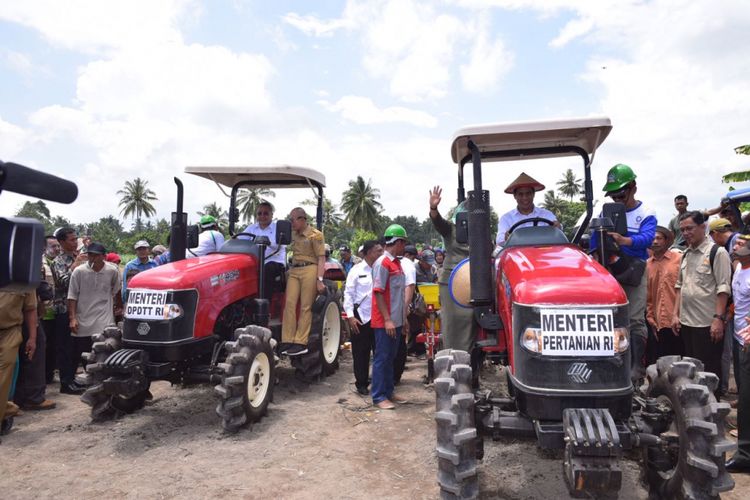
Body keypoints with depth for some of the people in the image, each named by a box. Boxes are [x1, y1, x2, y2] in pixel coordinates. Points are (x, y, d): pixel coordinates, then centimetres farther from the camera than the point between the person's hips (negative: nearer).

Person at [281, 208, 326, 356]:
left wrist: (319, 279, -14)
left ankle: (300, 343, 0)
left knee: (305, 307, -4)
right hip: (294, 270, 6)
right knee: (289, 303, -4)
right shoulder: (293, 234, 16)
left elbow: (321, 259, -7)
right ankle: (287, 342, -1)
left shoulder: (315, 235, -2)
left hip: (310, 270, -6)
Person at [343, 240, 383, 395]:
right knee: (361, 353, 8)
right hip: (361, 317, -2)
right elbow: (348, 294, -2)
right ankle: (361, 384, 22)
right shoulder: (357, 270, -2)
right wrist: (350, 316, -8)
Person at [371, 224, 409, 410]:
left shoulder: (397, 263, 12)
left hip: (396, 320, 9)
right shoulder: (382, 263, -15)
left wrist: (403, 317, 18)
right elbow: (378, 293, -18)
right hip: (384, 322, -9)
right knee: (382, 358, -1)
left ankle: (388, 392, 25)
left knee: (390, 357, 15)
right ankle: (378, 397, 7)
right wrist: (387, 320, -21)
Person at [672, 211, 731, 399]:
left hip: (708, 324, -7)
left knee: (709, 371, 3)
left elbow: (723, 288, -13)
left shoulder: (717, 252, -9)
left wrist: (718, 319, -18)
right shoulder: (686, 254, 12)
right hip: (686, 322, 7)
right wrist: (676, 314, 11)